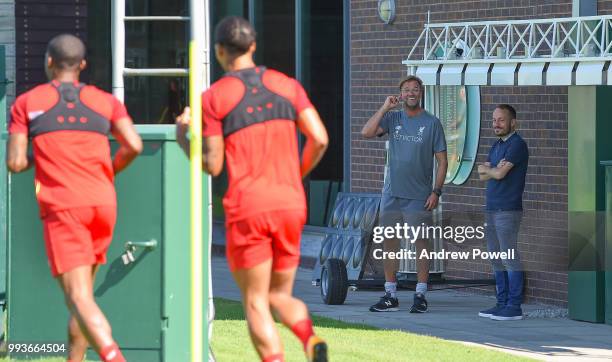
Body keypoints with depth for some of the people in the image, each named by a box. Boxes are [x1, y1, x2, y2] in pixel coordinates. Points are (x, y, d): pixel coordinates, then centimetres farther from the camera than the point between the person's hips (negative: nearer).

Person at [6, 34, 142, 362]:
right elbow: (134, 146, -2)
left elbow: (15, 163, 0)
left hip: (61, 206, -4)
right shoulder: (105, 101, 13)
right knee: (82, 290, 20)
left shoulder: (26, 103, 7)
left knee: (79, 298, -14)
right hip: (103, 203, 4)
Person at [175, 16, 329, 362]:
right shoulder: (287, 85, 10)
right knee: (280, 296, 16)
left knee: (256, 302, 3)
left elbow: (213, 165, -1)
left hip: (247, 207, -4)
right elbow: (319, 139, 1)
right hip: (291, 204, 4)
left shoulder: (214, 97, -1)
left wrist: (182, 136, 16)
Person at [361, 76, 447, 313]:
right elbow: (367, 133, -7)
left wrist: (436, 191, -9)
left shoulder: (432, 123, 0)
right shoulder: (393, 119, 8)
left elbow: (442, 161, -1)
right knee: (389, 243, 5)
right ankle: (390, 296, 12)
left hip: (419, 196, -3)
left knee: (421, 244, -1)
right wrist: (385, 108, -8)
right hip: (392, 194, 3)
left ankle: (420, 296, 5)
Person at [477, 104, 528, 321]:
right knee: (496, 260, 10)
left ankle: (514, 307, -7)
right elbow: (482, 175, 10)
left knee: (510, 259, -8)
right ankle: (502, 303, 15)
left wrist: (488, 170, 3)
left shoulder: (517, 144, -9)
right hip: (492, 209, 9)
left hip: (508, 211, -9)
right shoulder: (497, 145, 19)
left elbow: (500, 173, -17)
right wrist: (493, 170, -9)